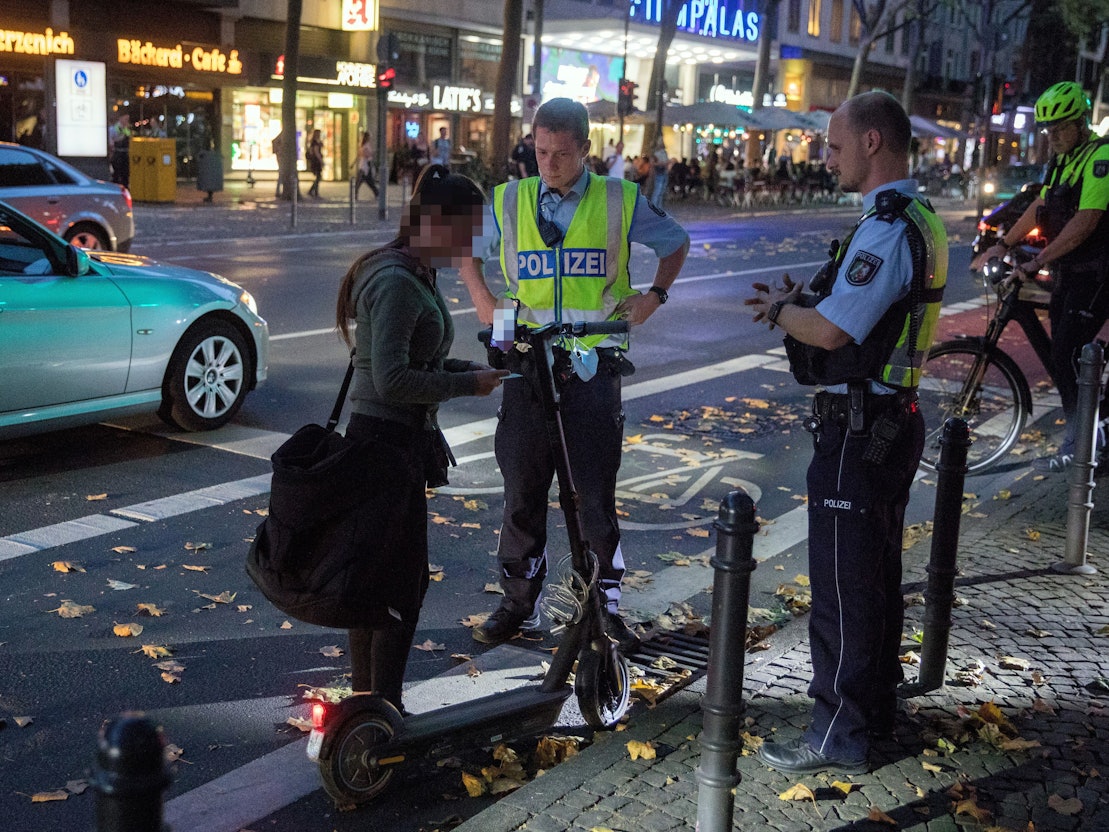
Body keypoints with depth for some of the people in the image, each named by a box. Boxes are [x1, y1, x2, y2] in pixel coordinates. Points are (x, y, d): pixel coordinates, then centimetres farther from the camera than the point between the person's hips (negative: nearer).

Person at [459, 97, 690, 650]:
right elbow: (466, 251, 22)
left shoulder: (619, 201, 2)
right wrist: (483, 302, 8)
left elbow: (676, 243, 17)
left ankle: (606, 606, 14)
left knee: (595, 493, 2)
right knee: (522, 490, 6)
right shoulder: (509, 201, 6)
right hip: (528, 361, 2)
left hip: (593, 364, -2)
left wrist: (655, 295, 5)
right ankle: (519, 604, 19)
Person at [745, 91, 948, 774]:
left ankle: (840, 733, 10)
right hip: (894, 417, 10)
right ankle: (877, 704, 34)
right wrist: (803, 300, 7)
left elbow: (831, 331, -25)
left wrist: (778, 309, -6)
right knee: (879, 574, 20)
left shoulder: (886, 231, -21)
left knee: (843, 583, -1)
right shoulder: (920, 221, 12)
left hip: (858, 429, -10)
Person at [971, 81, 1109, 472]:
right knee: (1063, 355, 10)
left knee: (1067, 355, -10)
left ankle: (1077, 447, -1)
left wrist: (1038, 261, -26)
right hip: (1069, 272, 9)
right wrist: (1002, 245, 11)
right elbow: (1040, 207, 19)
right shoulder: (1061, 160, 13)